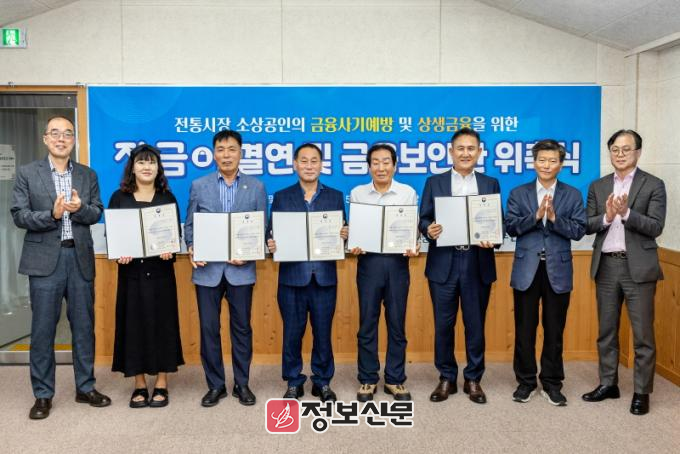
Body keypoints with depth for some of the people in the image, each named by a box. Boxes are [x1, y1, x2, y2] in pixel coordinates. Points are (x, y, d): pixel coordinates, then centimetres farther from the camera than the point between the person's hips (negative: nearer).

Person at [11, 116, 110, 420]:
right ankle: (43, 395, 15)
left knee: (84, 325, 9)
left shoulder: (88, 175, 10)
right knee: (43, 329, 3)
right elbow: (19, 215, -4)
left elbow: (97, 213, 4)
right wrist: (51, 214, -19)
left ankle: (85, 388, 22)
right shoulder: (27, 173, 2)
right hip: (45, 258, -2)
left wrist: (80, 208, -17)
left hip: (80, 257, 3)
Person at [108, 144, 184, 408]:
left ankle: (161, 385, 13)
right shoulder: (120, 197, 6)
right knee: (133, 324, 3)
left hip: (160, 270, 0)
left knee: (161, 323, 3)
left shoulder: (167, 197, 5)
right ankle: (139, 385, 15)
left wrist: (170, 251, -17)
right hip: (131, 270, 1)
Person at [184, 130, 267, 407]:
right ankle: (215, 385, 19)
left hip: (240, 269, 0)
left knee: (241, 328, 7)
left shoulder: (256, 187, 4)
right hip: (207, 269, 1)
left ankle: (242, 384, 21)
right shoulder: (199, 186, 6)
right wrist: (191, 248, -12)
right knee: (209, 328, 6)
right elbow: (189, 225, 7)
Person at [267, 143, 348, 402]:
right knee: (292, 332, 7)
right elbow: (273, 234, 4)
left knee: (323, 332, 8)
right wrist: (272, 245, -17)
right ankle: (293, 383, 23)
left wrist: (344, 236, -17)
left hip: (324, 277, 0)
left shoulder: (335, 196, 8)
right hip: (292, 276, 0)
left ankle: (323, 382, 24)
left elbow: (342, 234, 5)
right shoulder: (281, 197, 6)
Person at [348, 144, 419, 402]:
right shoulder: (357, 193, 5)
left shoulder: (408, 193, 3)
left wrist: (414, 248, -15)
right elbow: (352, 228, 6)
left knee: (397, 324, 7)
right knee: (367, 323, 5)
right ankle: (368, 380, 18)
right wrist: (353, 246, -13)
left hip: (397, 262, 0)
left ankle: (395, 380, 20)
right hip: (369, 262, 0)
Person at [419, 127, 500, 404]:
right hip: (444, 264, 0)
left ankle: (473, 380, 22)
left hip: (478, 264, 1)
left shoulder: (491, 184, 9)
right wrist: (429, 230, -18)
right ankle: (446, 378, 20)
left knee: (475, 325, 7)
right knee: (443, 325, 6)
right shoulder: (434, 182, 7)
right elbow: (423, 219, 4)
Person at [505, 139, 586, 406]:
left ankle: (551, 383, 21)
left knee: (554, 330, 8)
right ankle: (526, 381, 20)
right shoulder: (518, 193, 6)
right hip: (526, 270, 0)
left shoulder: (572, 195, 6)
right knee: (524, 329, 6)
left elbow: (579, 231, -4)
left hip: (558, 270, 0)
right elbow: (510, 227, -5)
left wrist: (554, 218, -18)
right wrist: (536, 216, -18)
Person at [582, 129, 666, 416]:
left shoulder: (653, 185, -1)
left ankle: (642, 392, 13)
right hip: (606, 266, 4)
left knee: (643, 334, 1)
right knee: (606, 331, 12)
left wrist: (626, 213, -22)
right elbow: (587, 226, 4)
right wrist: (607, 217, -15)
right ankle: (608, 384, 25)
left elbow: (655, 227, -10)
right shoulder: (597, 187, 10)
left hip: (638, 267, -4)